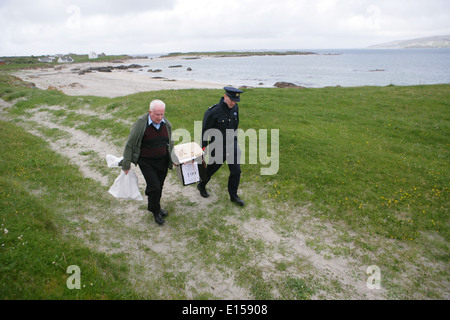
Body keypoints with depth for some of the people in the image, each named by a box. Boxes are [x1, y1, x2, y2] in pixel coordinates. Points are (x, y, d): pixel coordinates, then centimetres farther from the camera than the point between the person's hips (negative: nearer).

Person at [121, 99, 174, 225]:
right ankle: (155, 211, 17)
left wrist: (172, 159, 15)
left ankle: (156, 207, 39)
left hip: (162, 161, 5)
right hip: (146, 162, -4)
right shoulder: (140, 123, -16)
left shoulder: (166, 124, -1)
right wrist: (126, 165, -6)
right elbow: (129, 145, -9)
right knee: (154, 187, -9)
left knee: (159, 186, 14)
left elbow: (170, 143, 16)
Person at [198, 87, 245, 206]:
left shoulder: (235, 108, -3)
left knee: (236, 171, 4)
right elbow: (205, 132, -13)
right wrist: (203, 150, -8)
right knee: (211, 169, 15)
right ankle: (201, 185, 45)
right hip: (218, 148, -5)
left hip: (232, 145, 5)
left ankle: (233, 195, 23)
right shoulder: (213, 112, -22)